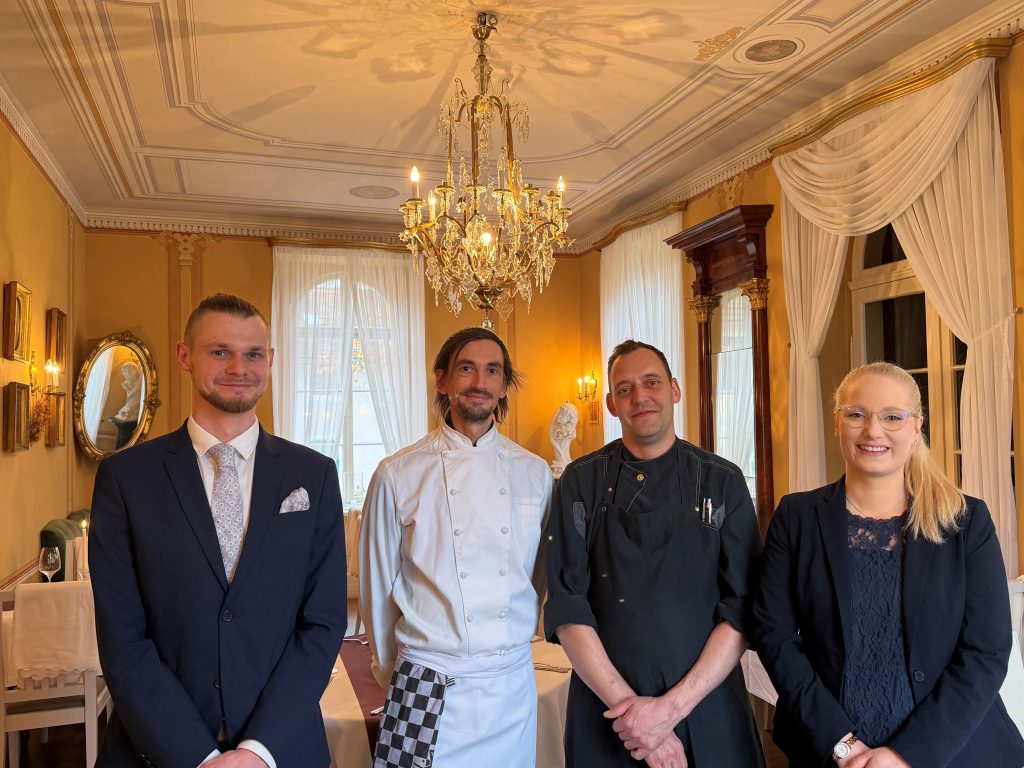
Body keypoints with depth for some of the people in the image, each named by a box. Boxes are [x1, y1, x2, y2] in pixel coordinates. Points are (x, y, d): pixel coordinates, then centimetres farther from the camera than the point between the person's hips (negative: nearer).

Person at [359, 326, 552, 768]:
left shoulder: (534, 473, 0)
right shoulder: (398, 475, -8)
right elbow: (378, 588, 2)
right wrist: (393, 675, 10)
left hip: (514, 684, 3)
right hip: (429, 691, -2)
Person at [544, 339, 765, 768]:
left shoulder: (723, 481, -3)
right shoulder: (581, 483, -3)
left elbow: (743, 609, -6)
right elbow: (566, 607, -7)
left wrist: (674, 706, -14)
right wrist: (626, 701, -15)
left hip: (707, 705, 0)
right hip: (607, 708, 0)